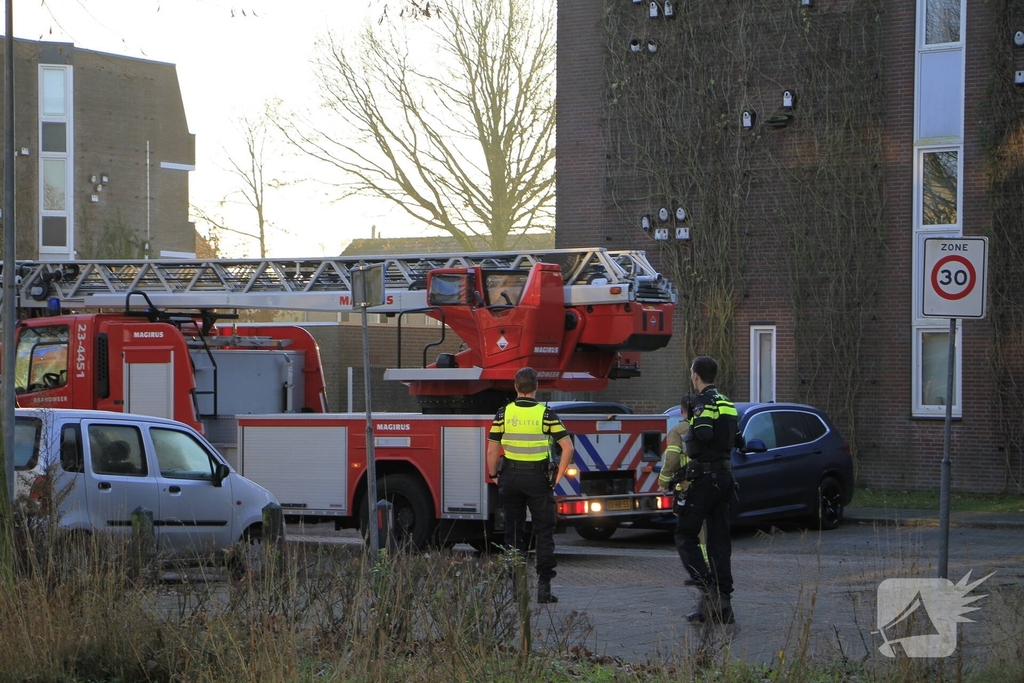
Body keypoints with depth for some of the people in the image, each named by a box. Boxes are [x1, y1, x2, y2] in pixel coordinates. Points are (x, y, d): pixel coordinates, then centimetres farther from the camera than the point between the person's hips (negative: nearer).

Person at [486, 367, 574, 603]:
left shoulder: (504, 413, -2)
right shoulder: (545, 414, -6)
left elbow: (492, 451, -3)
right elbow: (567, 447, -10)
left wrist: (494, 476, 10)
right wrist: (558, 477, -2)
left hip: (511, 476, 2)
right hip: (538, 477, -2)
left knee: (514, 533, 9)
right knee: (544, 532, 4)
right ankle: (544, 585, -3)